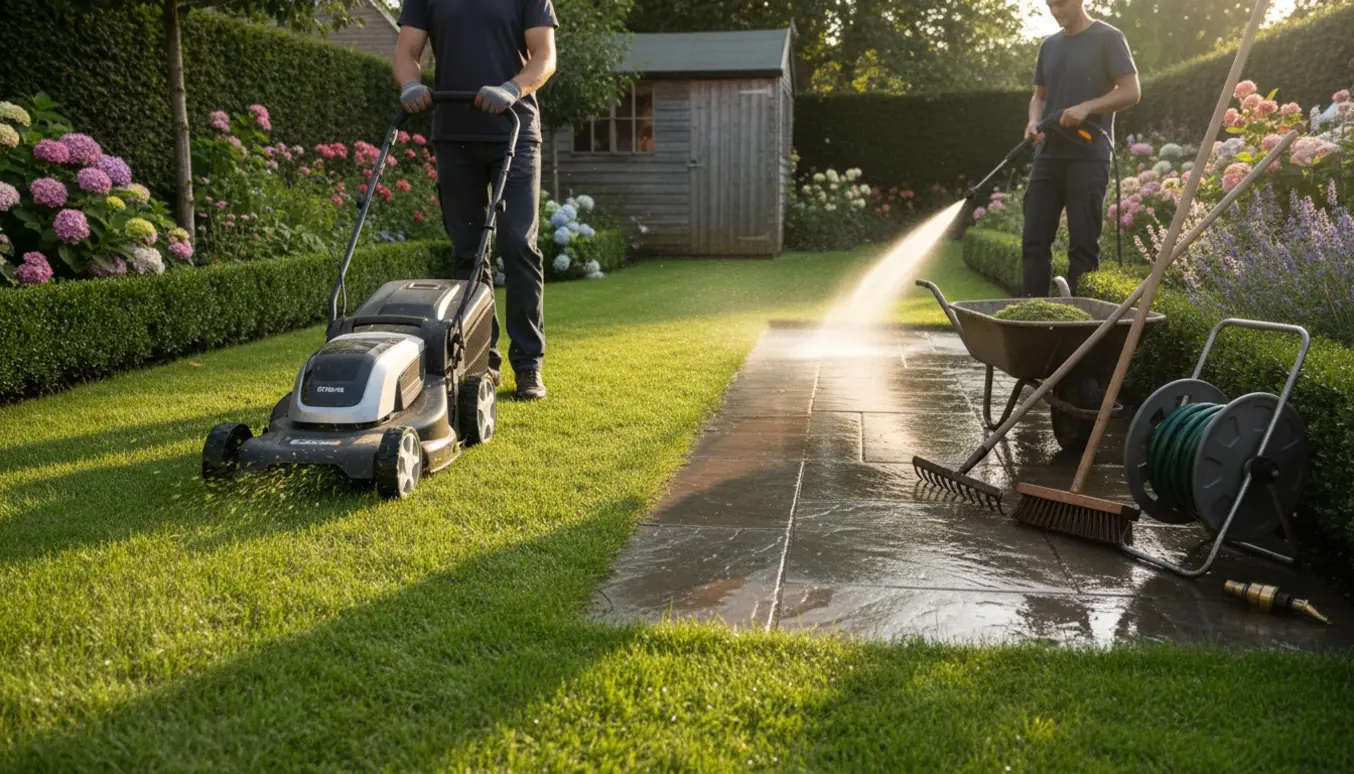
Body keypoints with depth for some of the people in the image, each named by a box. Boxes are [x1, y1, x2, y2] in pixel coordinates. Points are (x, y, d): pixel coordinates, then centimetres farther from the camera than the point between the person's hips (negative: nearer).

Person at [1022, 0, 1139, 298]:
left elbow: (1131, 92, -5)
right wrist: (1034, 121, 0)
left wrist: (1086, 108, -17)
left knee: (1083, 244, -3)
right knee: (1035, 240, 1)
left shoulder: (1107, 38, 0)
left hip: (1089, 157, -5)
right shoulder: (1049, 45, 16)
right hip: (1048, 155, 5)